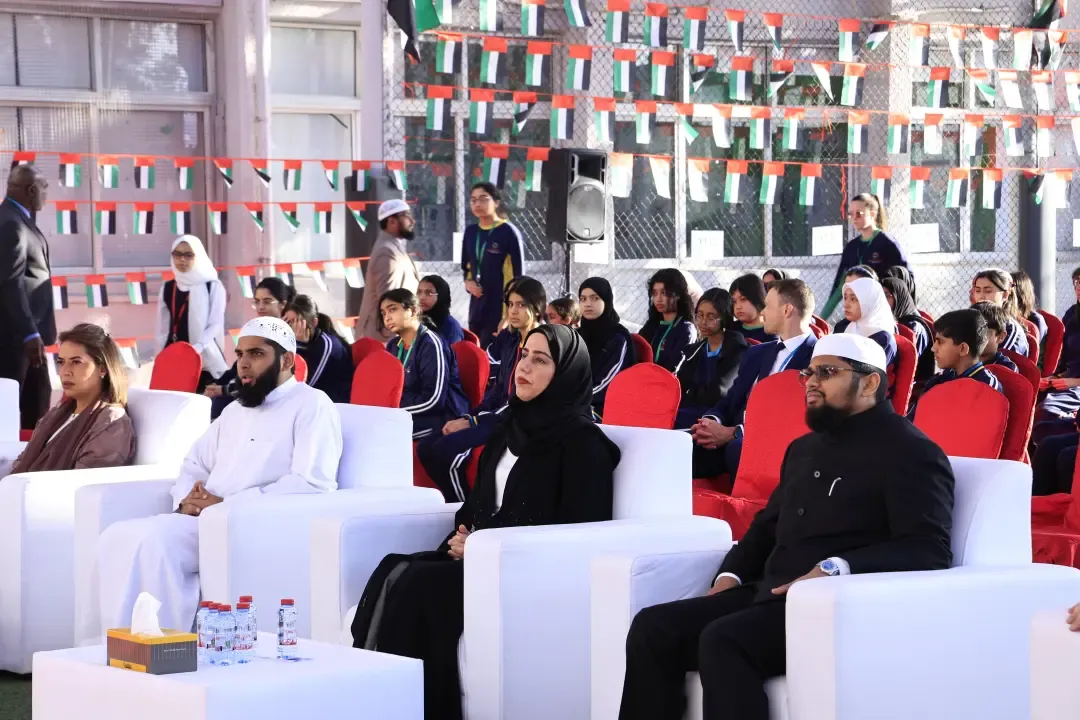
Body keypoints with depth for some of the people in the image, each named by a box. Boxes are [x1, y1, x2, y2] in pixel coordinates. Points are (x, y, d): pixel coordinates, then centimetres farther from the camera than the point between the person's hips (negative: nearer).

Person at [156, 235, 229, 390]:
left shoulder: (213, 286, 1)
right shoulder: (167, 288, 13)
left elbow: (216, 324, -6)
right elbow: (162, 329, 16)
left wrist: (196, 348, -19)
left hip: (205, 361, -3)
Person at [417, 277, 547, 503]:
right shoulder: (509, 342, 14)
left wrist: (473, 422, -15)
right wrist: (467, 418, -2)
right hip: (499, 415, 9)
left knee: (446, 449, -25)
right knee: (426, 447, -4)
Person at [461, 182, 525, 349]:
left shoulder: (508, 232, -10)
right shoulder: (470, 232, 9)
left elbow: (518, 273, -8)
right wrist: (468, 282, 0)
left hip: (502, 303, -7)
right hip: (478, 303, 7)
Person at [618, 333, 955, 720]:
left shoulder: (910, 452, -3)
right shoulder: (804, 448, 24)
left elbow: (929, 551, -15)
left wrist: (837, 569, -27)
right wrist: (730, 575, 10)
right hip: (770, 595, 8)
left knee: (723, 640, -32)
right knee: (653, 627, -12)